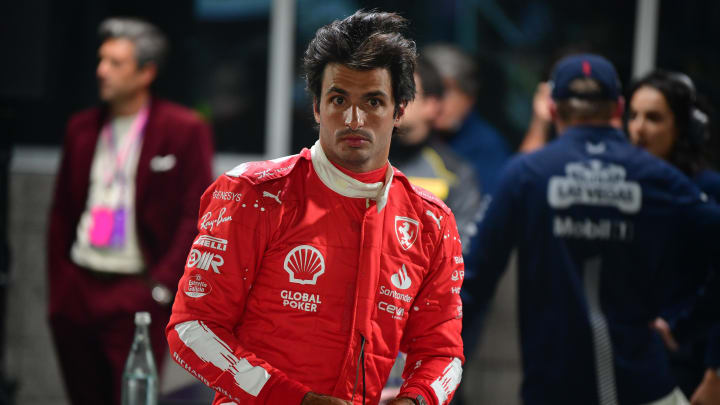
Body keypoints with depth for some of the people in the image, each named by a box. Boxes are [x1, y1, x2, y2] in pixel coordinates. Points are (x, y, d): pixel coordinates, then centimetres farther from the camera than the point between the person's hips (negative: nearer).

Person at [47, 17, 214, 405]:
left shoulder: (184, 130, -2)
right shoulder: (82, 128, 13)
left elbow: (197, 216, -5)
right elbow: (61, 213, 17)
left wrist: (161, 286, -12)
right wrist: (57, 289, 11)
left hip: (135, 295, -5)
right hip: (77, 292, 5)